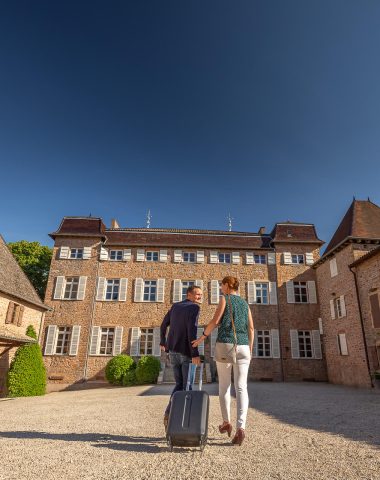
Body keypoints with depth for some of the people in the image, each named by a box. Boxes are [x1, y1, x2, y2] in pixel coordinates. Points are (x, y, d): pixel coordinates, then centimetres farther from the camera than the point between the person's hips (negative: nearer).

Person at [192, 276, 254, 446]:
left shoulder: (224, 299, 2)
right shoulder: (245, 304, 17)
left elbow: (215, 321, -7)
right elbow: (251, 328, 13)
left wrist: (202, 337, 3)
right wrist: (250, 350, 18)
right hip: (242, 347, 3)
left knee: (224, 385, 14)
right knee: (241, 388, -2)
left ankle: (227, 422, 19)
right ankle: (241, 427, -18)